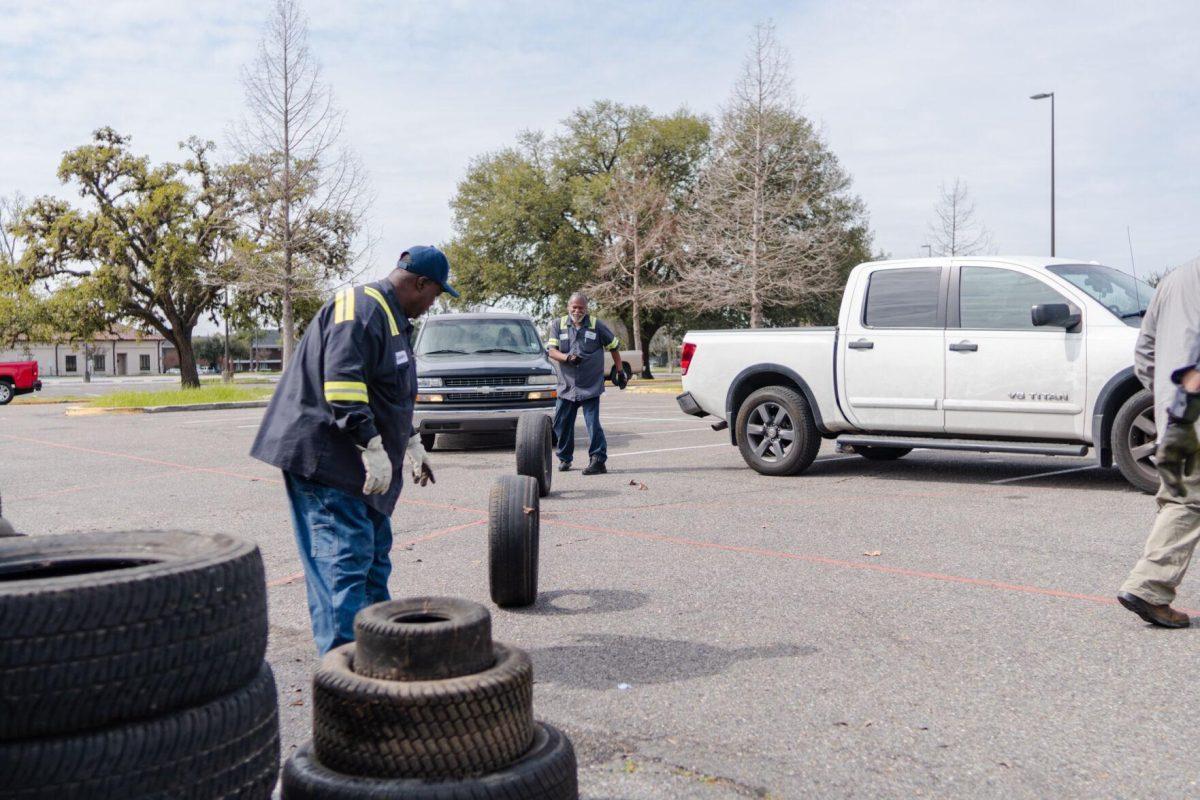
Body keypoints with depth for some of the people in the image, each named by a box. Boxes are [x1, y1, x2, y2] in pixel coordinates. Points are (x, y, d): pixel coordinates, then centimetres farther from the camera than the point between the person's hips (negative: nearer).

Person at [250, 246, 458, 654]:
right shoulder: (362, 308, -15)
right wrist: (373, 447, -29)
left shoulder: (391, 317, 20)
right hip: (325, 456, -11)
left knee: (374, 551, 16)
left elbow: (392, 395, 30)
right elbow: (342, 381, -27)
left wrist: (412, 445, 30)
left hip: (353, 465, 11)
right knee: (344, 557, -12)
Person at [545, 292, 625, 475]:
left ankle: (598, 460, -6)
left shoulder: (597, 326, 3)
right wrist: (567, 358, -22)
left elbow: (614, 347, 13)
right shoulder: (558, 325, 6)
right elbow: (551, 350, -3)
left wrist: (619, 372, 15)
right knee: (561, 423, 8)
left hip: (590, 386, -3)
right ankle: (564, 458, 25)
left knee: (593, 423, -10)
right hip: (566, 385, 3)